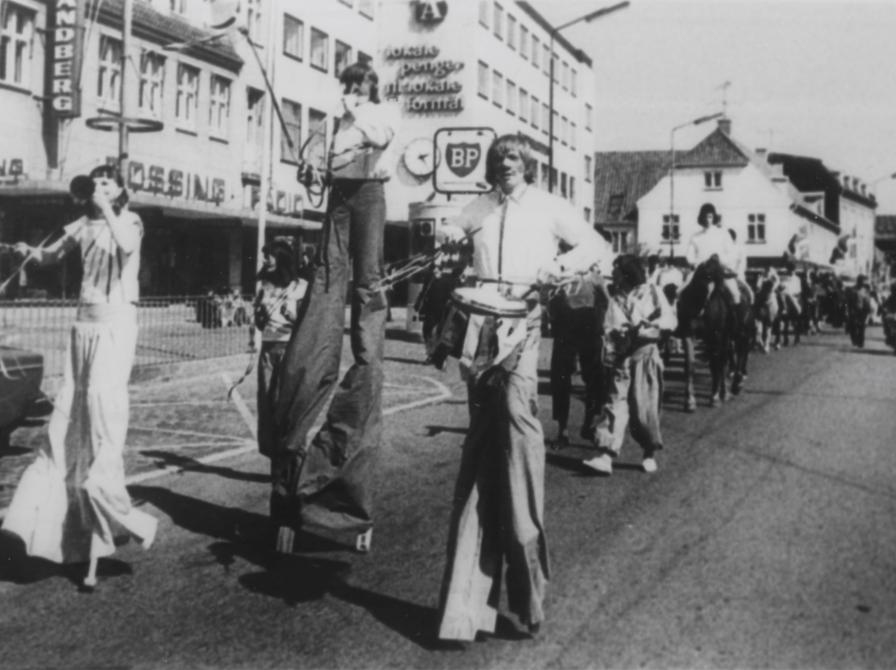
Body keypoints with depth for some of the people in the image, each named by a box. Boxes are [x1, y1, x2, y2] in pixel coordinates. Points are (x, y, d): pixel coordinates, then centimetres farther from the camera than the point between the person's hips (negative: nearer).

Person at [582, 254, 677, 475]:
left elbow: (671, 320, -3)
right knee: (616, 403, -6)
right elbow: (609, 329, 8)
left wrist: (652, 324, -22)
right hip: (622, 357, 2)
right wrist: (609, 355, -7)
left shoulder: (651, 292, 3)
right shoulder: (616, 298, 12)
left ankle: (650, 454, 19)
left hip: (645, 355, -2)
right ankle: (605, 456, -12)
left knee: (645, 407, 0)